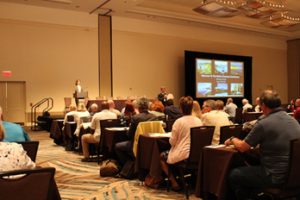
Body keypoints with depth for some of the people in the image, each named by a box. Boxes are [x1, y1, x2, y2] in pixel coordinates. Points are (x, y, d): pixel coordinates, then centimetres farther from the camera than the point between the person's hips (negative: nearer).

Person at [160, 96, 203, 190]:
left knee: (162, 156, 21)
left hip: (182, 155, -6)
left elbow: (172, 142, -12)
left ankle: (174, 182, 18)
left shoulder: (179, 122, -16)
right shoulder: (199, 121, -1)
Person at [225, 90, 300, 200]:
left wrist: (233, 140, 10)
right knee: (252, 166, 29)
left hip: (276, 176, -8)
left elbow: (242, 147, -9)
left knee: (233, 175, 9)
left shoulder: (263, 123, -18)